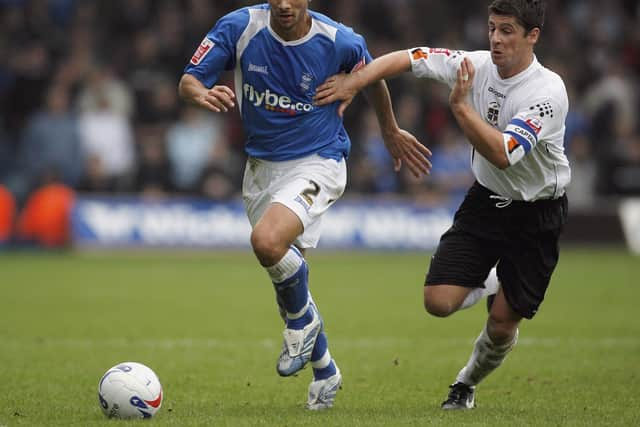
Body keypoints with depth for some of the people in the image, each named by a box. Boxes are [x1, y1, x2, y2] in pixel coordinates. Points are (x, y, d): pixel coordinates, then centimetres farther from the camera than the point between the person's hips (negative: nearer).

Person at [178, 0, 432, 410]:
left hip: (318, 162, -4)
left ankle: (303, 318, -2)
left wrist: (391, 131, 22)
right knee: (285, 280, 12)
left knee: (268, 241, -32)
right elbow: (188, 80, -11)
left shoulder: (340, 41, -16)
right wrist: (203, 94, -36)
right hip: (261, 166, 5)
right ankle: (324, 370, 35)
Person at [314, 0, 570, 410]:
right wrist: (354, 82, -11)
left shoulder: (548, 91, -24)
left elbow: (502, 154, -34)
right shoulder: (476, 65, -9)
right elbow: (408, 58, -1)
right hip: (485, 199, 5)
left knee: (502, 326, -2)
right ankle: (489, 283, 25)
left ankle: (467, 384, 30)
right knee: (438, 302, -10)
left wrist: (461, 105, -33)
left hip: (536, 215, -4)